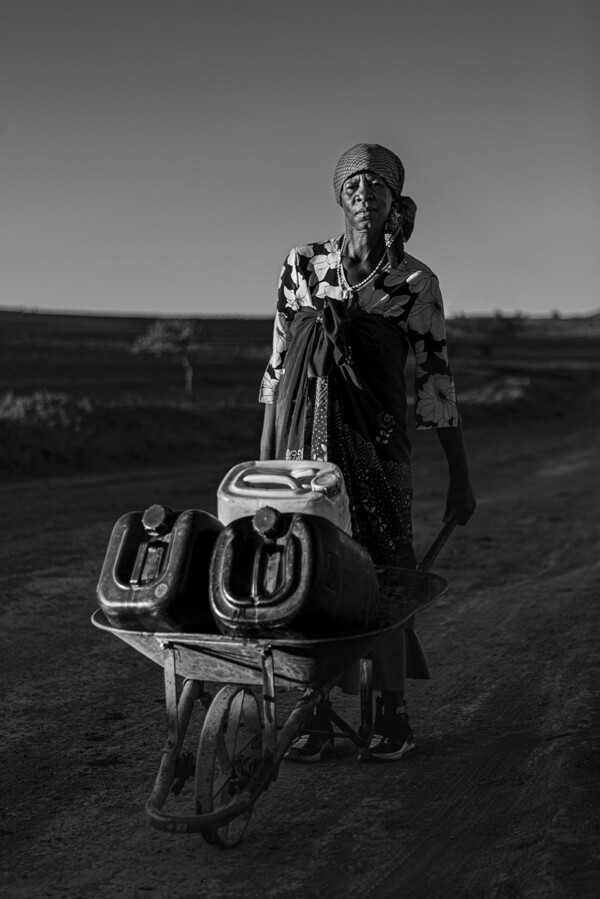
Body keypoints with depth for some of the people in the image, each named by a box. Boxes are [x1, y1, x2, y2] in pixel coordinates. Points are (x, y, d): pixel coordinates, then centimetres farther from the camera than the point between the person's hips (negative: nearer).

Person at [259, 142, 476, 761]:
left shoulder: (415, 282, 1)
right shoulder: (302, 265, 7)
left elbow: (435, 379, 3)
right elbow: (279, 363, 10)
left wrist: (460, 476, 3)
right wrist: (265, 455, 8)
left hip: (376, 442, -2)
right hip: (306, 436, 2)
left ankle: (392, 715, 14)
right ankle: (317, 717, 13)